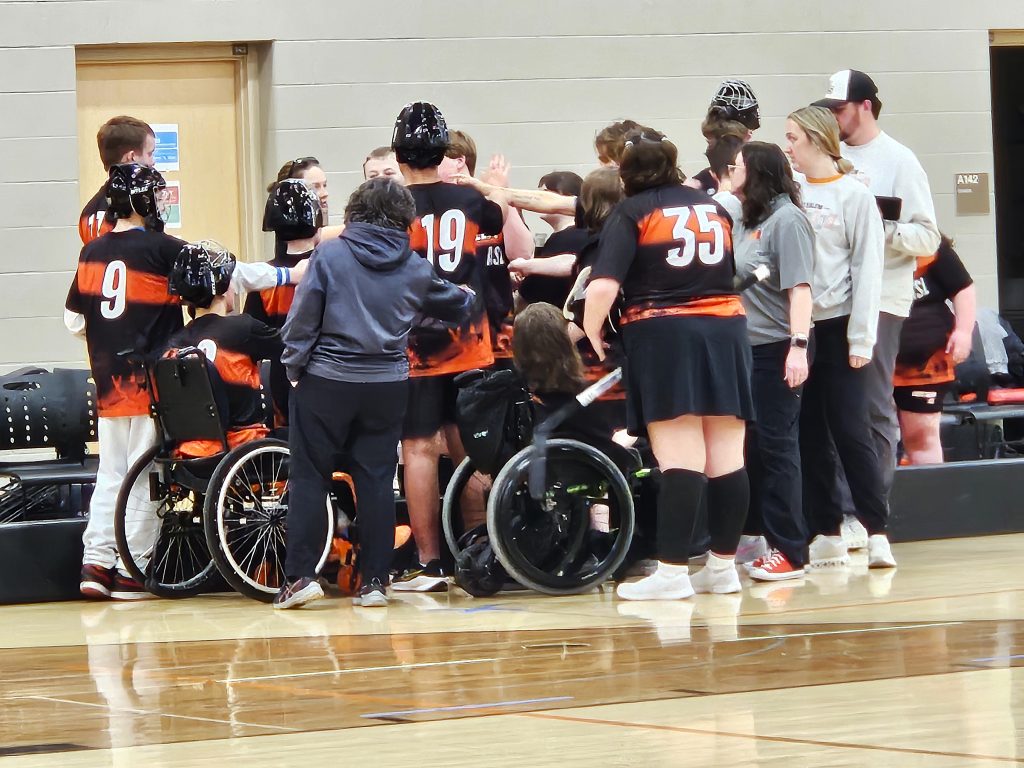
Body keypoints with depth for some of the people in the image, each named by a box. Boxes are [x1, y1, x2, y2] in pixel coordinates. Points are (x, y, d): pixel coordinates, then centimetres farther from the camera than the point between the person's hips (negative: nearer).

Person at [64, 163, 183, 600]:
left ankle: (95, 562, 10)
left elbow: (73, 320, 13)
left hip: (107, 380, 6)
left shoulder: (92, 253, 8)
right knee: (146, 477, 0)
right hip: (152, 382, -6)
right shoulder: (162, 249, -10)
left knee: (110, 473, 14)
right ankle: (131, 572, 1)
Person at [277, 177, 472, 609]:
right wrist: (475, 298, 43)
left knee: (309, 477, 4)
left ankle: (301, 575, -2)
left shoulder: (330, 254, -6)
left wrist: (294, 364, 3)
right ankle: (374, 581, 8)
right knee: (377, 480, 8)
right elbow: (456, 305, 21)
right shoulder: (415, 269, 4)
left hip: (326, 382, -3)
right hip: (387, 385, 3)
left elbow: (303, 317, -8)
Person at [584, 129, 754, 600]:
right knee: (727, 457, 6)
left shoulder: (631, 213, 0)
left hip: (663, 333, -5)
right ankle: (723, 565, 11)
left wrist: (592, 332, 1)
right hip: (725, 330, 5)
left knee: (680, 459, -10)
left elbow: (604, 285, -12)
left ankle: (672, 570, -12)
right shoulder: (713, 207, 17)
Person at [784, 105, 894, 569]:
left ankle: (876, 533, -3)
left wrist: (861, 337, -10)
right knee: (809, 435, 7)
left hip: (837, 328, -5)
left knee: (849, 430, -7)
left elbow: (867, 269, -6)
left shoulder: (854, 195, -4)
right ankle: (825, 536, 13)